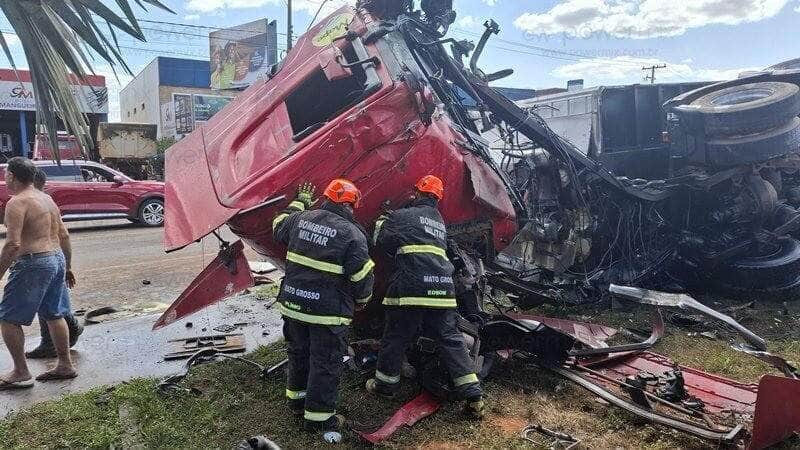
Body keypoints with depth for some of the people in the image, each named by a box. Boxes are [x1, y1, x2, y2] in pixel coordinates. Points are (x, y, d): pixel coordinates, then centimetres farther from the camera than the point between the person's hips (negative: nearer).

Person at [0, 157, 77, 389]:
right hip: (56, 258, 9)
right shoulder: (46, 198, 13)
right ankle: (65, 365, 22)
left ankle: (21, 373, 6)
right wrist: (67, 266, 22)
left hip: (33, 264, -9)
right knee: (54, 315, 16)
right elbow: (64, 235, 15)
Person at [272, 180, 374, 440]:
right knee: (325, 363, 8)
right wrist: (362, 300, 7)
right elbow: (362, 276, -14)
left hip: (293, 303, 6)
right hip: (328, 312, -6)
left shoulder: (302, 218, 0)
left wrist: (299, 202, 33)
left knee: (298, 353, 24)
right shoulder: (352, 234, -16)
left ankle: (297, 399, 42)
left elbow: (278, 228, 22)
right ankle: (318, 416, 17)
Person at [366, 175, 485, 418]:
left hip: (411, 287, -6)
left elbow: (383, 242, 2)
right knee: (451, 339, 7)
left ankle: (385, 384, 27)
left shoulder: (404, 215, 3)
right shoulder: (440, 223, 25)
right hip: (443, 289, 6)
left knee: (395, 337, 11)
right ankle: (474, 397, 4)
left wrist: (381, 223, 23)